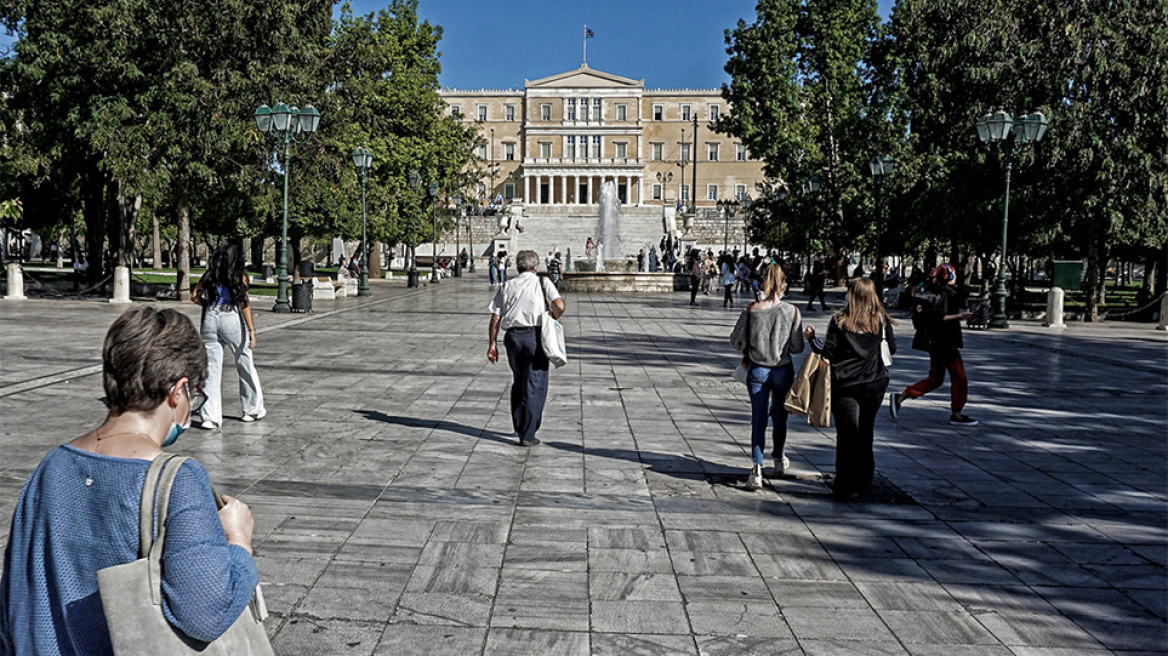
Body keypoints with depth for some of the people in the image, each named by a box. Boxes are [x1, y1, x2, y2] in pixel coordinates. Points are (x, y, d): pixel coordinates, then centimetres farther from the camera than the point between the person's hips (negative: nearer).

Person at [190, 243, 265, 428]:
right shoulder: (240, 277, -1)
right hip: (232, 319, -3)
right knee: (245, 366, 12)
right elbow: (244, 304, -8)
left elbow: (194, 296, 5)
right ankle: (253, 409, 23)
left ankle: (210, 416, -1)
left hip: (210, 319, 3)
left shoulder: (209, 276, 8)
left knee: (211, 369, 4)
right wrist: (251, 329, -9)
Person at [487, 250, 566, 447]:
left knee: (518, 381, 21)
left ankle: (519, 426, 29)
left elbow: (495, 318, 5)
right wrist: (553, 320, 6)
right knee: (534, 386, 2)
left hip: (512, 336, 4)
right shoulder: (542, 284, 2)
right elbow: (559, 305, -14)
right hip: (535, 336, -3)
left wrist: (492, 343, 10)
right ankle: (527, 434, 0)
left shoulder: (507, 287, 10)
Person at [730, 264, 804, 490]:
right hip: (783, 370, 1)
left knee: (758, 418, 4)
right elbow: (797, 347, -7)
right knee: (780, 416, 19)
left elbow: (736, 340, -3)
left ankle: (757, 468, -8)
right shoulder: (792, 311, -10)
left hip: (757, 369, 0)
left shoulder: (751, 310, -9)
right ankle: (779, 461, 36)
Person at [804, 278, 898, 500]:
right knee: (866, 432, 16)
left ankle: (844, 487, -1)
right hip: (875, 384, 3)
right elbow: (891, 349, 7)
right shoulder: (881, 320, 1)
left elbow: (829, 352, -8)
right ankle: (864, 480, 24)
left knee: (847, 435, -1)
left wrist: (811, 338, 7)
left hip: (845, 385, -3)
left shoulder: (839, 320, -7)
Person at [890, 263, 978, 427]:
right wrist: (959, 316, -24)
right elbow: (938, 317, -24)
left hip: (935, 342, 10)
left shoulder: (936, 293, 13)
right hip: (945, 342, -10)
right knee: (959, 377, 0)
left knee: (935, 379, 13)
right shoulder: (945, 294, -15)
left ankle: (899, 397, 8)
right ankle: (956, 414, 7)